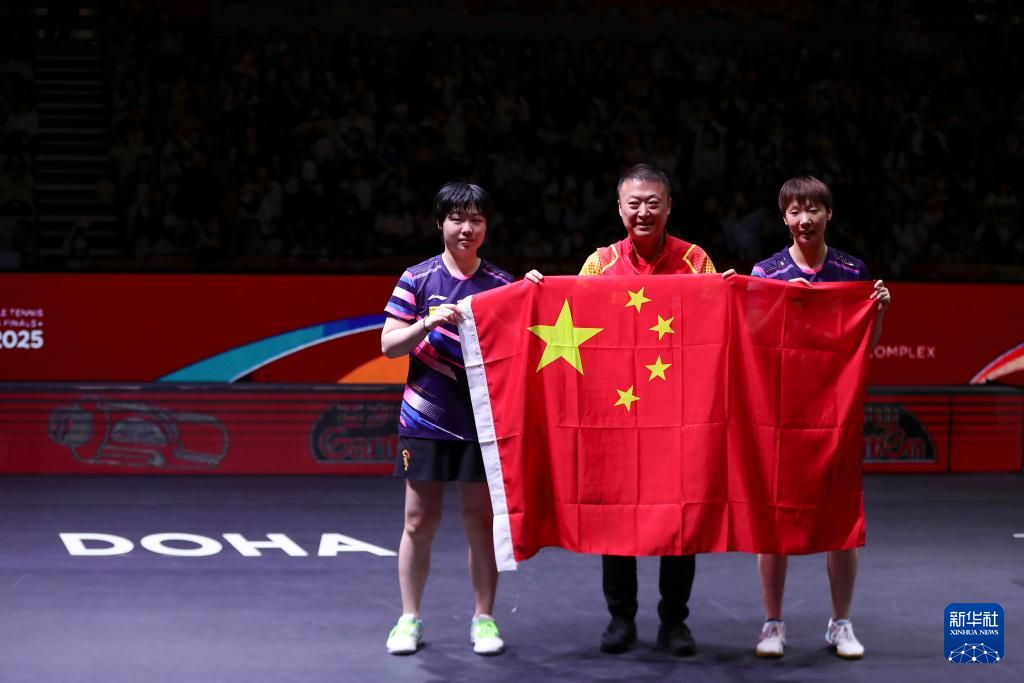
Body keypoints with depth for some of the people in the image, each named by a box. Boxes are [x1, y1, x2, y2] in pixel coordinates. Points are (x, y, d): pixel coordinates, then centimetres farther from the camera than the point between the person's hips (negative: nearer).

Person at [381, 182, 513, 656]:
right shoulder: (418, 279, 1)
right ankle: (409, 618, 14)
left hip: (482, 418, 0)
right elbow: (389, 345, 0)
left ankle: (484, 617, 15)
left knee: (480, 518, 5)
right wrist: (427, 323, -17)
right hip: (426, 417, 0)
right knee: (420, 520, 5)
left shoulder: (501, 284, 3)